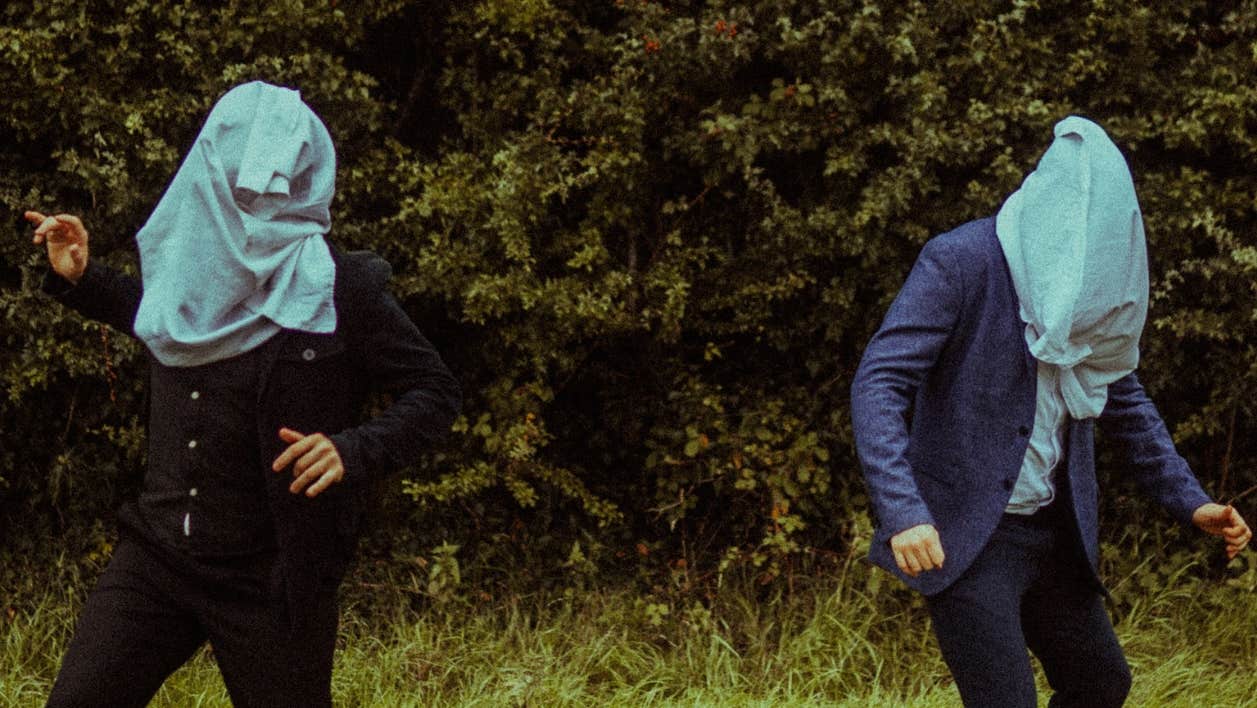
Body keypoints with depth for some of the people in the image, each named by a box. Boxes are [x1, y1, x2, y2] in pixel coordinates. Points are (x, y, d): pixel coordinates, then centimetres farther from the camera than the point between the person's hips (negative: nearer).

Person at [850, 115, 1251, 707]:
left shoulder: (1093, 281, 6)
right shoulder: (959, 261, -16)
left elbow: (1121, 397, 19)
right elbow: (877, 384, -23)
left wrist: (1190, 502, 9)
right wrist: (902, 513, -36)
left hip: (1052, 534, 8)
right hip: (962, 537, -8)